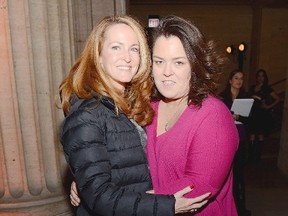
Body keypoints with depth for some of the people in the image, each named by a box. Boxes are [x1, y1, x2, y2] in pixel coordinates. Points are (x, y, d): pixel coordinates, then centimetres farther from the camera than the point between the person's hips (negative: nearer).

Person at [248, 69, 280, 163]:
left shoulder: (267, 89, 1)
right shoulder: (252, 87, 11)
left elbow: (278, 99, -1)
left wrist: (269, 106, -6)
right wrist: (252, 97, -4)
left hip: (263, 115, -2)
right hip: (253, 114, 3)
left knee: (260, 136, 4)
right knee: (252, 136, -2)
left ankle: (258, 156, 13)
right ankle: (251, 156, 5)